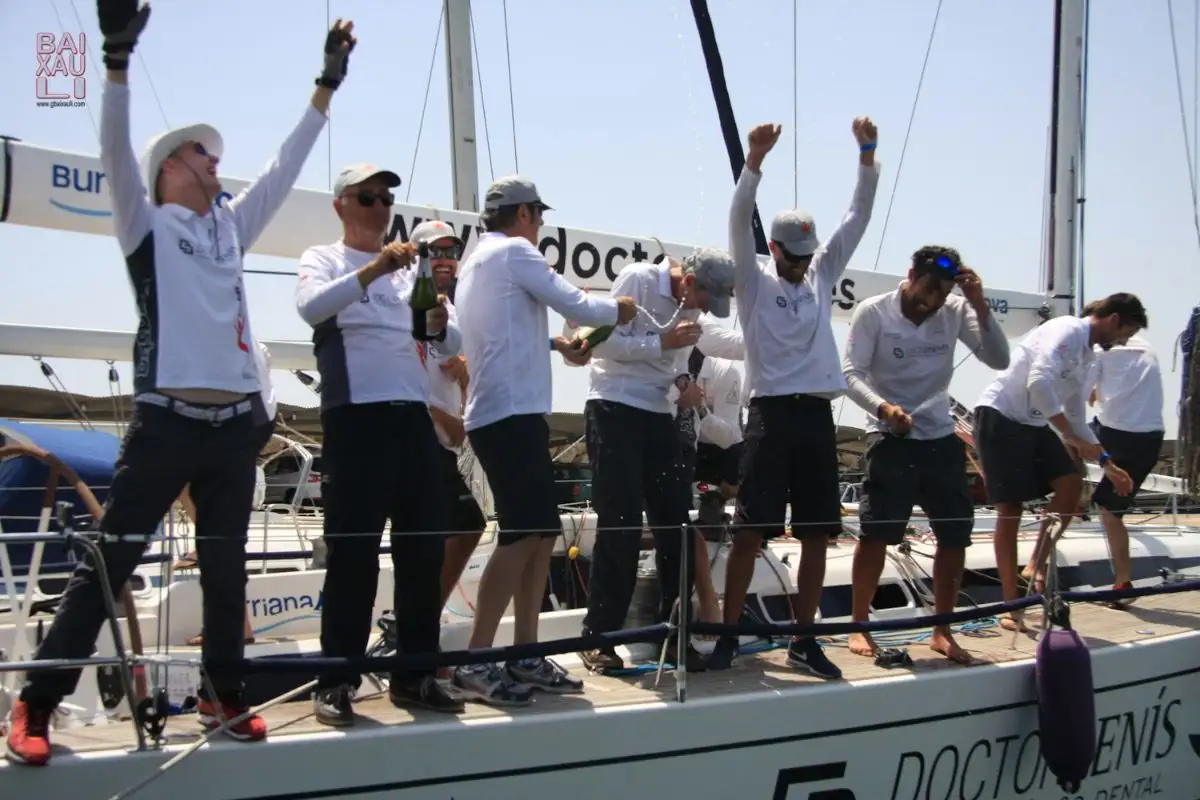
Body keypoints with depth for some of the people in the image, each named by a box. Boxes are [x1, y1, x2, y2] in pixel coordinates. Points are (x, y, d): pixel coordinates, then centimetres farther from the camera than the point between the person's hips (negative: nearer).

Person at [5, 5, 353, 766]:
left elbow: (285, 167, 22)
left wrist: (327, 85, 21)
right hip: (167, 421, -5)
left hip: (236, 423, 5)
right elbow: (117, 150, -11)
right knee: (109, 563, -4)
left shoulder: (232, 226, 18)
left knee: (226, 566, 11)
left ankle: (224, 694, 21)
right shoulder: (147, 224, 4)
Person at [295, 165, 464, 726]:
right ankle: (336, 681, 3)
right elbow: (310, 306, -17)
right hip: (355, 417, -5)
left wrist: (439, 324, -10)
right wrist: (372, 269, -29)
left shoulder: (412, 268, 19)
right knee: (352, 552, -5)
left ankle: (415, 675, 16)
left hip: (414, 417, 5)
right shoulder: (324, 259, 6)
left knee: (424, 549, 6)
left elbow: (452, 344, 13)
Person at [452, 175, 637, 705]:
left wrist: (557, 344, 28)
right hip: (512, 415, -10)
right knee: (522, 535, -13)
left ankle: (525, 656, 10)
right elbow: (577, 307, -6)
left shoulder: (475, 260, 22)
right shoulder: (513, 251, -5)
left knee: (541, 532, 10)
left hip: (501, 414, 10)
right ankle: (475, 664, -14)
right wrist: (618, 309, 12)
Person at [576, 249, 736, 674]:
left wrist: (685, 390, -1)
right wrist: (663, 342, -18)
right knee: (620, 526, -8)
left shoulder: (689, 305, 11)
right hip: (614, 410, -7)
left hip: (657, 415, 7)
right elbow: (603, 343, -16)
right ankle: (598, 639, 2)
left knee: (677, 522, 4)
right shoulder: (638, 279, -11)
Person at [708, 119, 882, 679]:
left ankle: (803, 642, 14)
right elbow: (738, 221, -11)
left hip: (818, 416, 5)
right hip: (772, 415, -4)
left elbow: (858, 217, 9)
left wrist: (867, 154, -2)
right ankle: (728, 637, 5)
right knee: (750, 533, -4)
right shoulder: (754, 281, 3)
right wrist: (755, 159, -24)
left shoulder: (822, 275, 15)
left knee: (817, 536, 5)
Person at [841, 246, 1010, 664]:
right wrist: (883, 408, -32)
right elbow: (852, 374, -14)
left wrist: (980, 306, -17)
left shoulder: (955, 312, 0)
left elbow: (999, 360, -6)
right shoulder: (872, 312, -9)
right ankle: (859, 626, 8)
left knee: (956, 534, 7)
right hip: (891, 439, -4)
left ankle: (942, 631, 21)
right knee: (876, 533, -7)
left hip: (941, 439, 5)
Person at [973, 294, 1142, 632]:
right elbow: (1039, 383, -28)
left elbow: (1076, 416, 23)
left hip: (1032, 424, 9)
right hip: (1000, 416, -9)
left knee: (1071, 483, -5)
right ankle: (1011, 606, 0)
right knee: (1010, 509, -6)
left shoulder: (1085, 354, 15)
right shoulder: (1067, 331, -13)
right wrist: (1070, 436, -22)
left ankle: (1036, 567, 6)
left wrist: (1107, 463, 19)